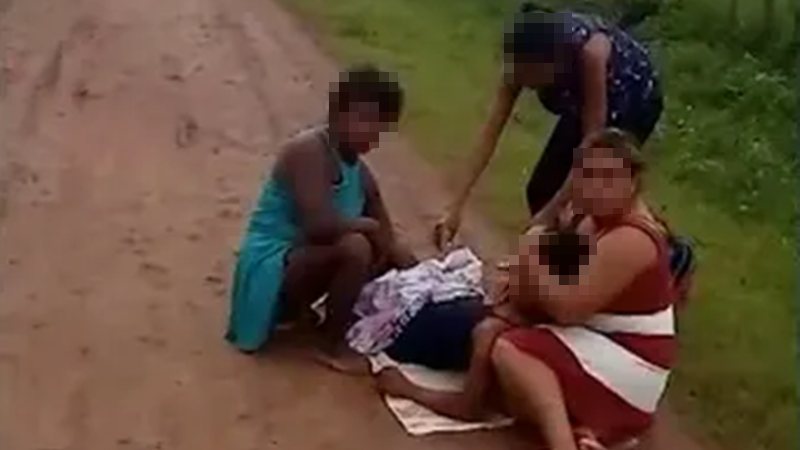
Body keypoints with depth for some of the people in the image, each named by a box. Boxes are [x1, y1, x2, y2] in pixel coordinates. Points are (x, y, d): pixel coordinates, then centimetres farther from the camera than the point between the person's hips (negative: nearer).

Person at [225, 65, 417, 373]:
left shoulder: (360, 173, 6)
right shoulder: (309, 150, -20)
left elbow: (387, 239, 7)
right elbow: (319, 226, -33)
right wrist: (370, 226, -18)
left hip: (300, 264, 9)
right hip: (271, 269, -9)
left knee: (387, 256, 10)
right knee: (354, 247, -30)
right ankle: (332, 345, -11)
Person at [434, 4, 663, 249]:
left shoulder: (588, 52, -42)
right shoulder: (524, 58, -26)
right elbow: (491, 130, -25)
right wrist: (456, 207, -28)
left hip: (634, 99, -5)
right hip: (584, 101, 6)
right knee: (541, 191, 0)